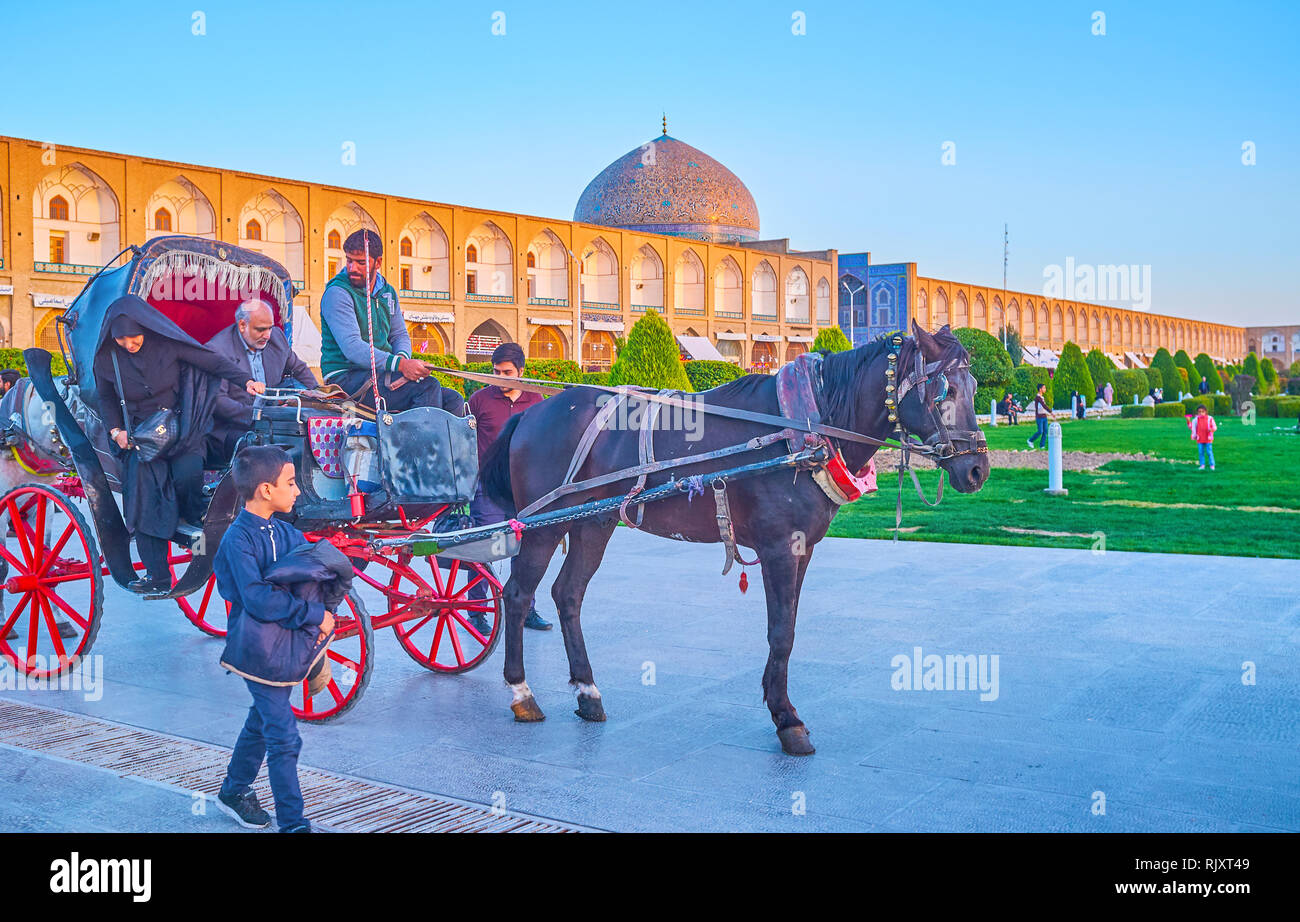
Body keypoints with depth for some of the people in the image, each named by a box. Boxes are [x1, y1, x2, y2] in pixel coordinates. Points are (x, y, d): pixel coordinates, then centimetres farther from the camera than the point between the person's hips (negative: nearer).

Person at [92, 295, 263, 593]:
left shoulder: (166, 343, -10)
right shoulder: (107, 359, -2)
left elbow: (213, 361, -7)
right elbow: (106, 398, 14)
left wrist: (246, 381, -18)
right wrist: (116, 431, 0)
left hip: (180, 428, -2)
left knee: (188, 475, -25)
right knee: (143, 493, -10)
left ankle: (196, 524, 9)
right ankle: (157, 576, -6)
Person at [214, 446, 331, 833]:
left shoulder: (285, 532, 5)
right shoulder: (238, 539, -19)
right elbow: (257, 599, -29)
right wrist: (313, 613, -25)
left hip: (285, 642, 8)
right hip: (257, 647, -8)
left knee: (263, 720, 23)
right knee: (284, 737, -6)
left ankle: (234, 791, 42)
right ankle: (293, 823, 2)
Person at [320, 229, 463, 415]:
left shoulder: (387, 292, 15)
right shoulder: (337, 293, -10)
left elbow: (400, 335, 16)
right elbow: (352, 347, -21)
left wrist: (403, 357, -10)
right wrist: (400, 364, -30)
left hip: (382, 373, 7)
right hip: (347, 377, -7)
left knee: (453, 400, -8)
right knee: (428, 386, -26)